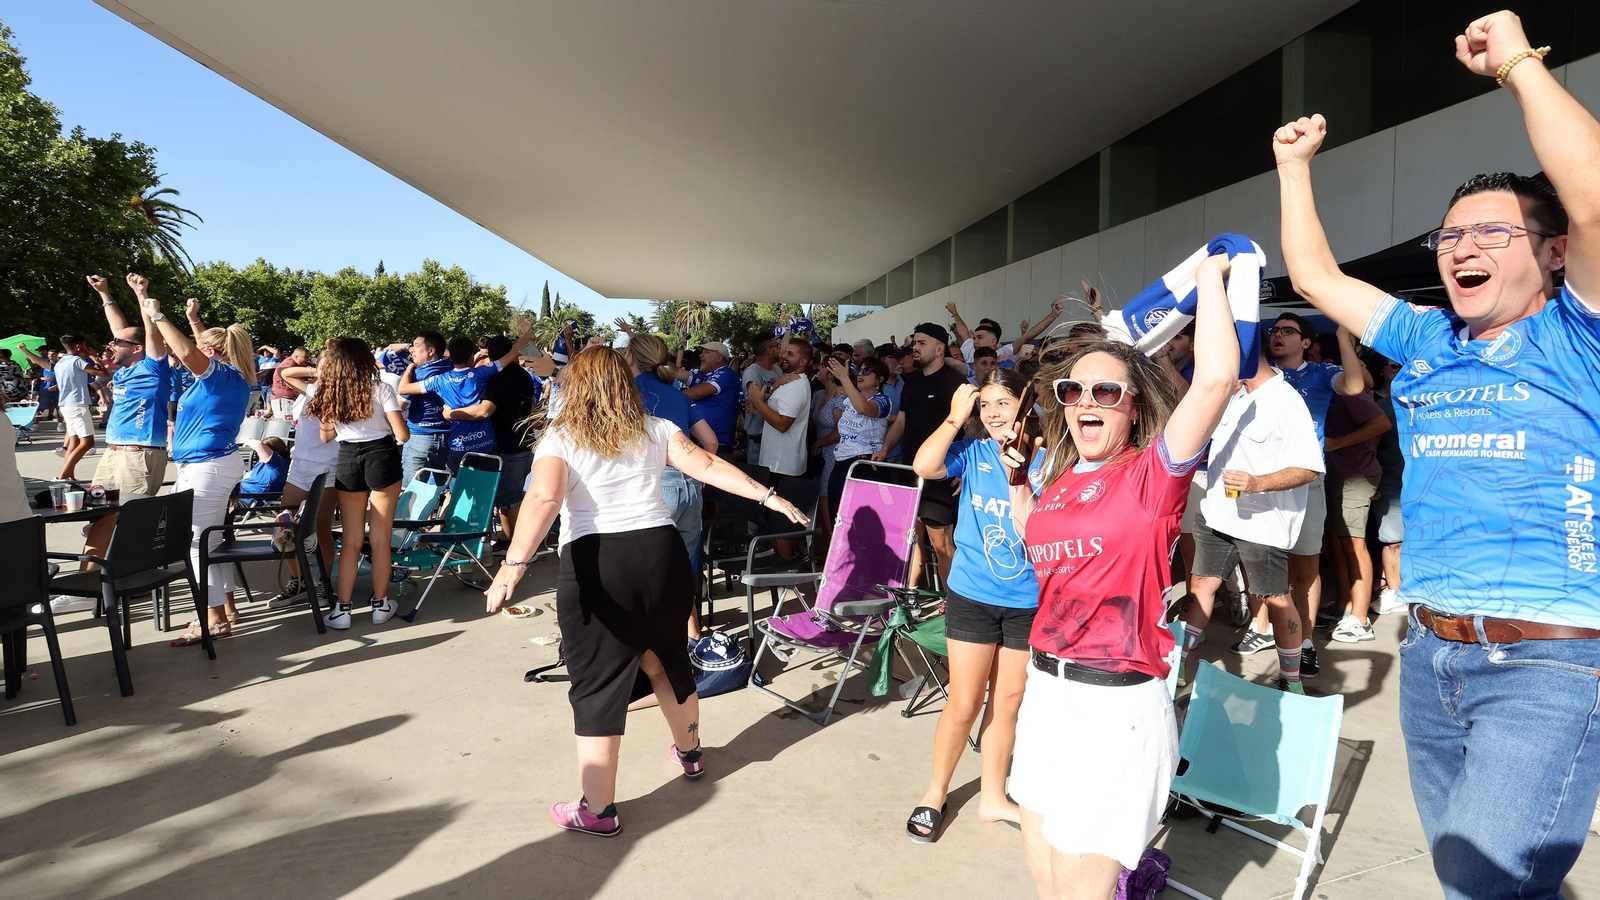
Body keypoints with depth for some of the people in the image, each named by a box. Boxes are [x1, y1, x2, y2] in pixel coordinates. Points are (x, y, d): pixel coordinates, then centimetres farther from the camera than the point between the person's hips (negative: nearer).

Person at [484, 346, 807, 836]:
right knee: (668, 658, 26)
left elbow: (544, 497, -15)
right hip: (662, 552, 4)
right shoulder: (656, 431, 11)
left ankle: (598, 810, 11)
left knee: (597, 683, 5)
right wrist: (768, 496, 3)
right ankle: (689, 752, 47)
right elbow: (708, 467, 1)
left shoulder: (560, 438, 2)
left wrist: (515, 563, -25)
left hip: (594, 564, -4)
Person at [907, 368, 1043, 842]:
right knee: (964, 704, 5)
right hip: (972, 595, -1)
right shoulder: (973, 453, -5)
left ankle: (992, 795, 34)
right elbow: (925, 465, -24)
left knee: (1007, 703, 15)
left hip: (1027, 601, 1)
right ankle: (936, 794, 26)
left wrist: (1018, 477, -25)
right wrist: (956, 416, -19)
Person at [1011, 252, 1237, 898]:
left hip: (1116, 704, -7)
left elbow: (1216, 378, -25)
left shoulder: (1154, 474, -11)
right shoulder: (1060, 482, 8)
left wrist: (1210, 276, -12)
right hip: (1046, 691, 7)